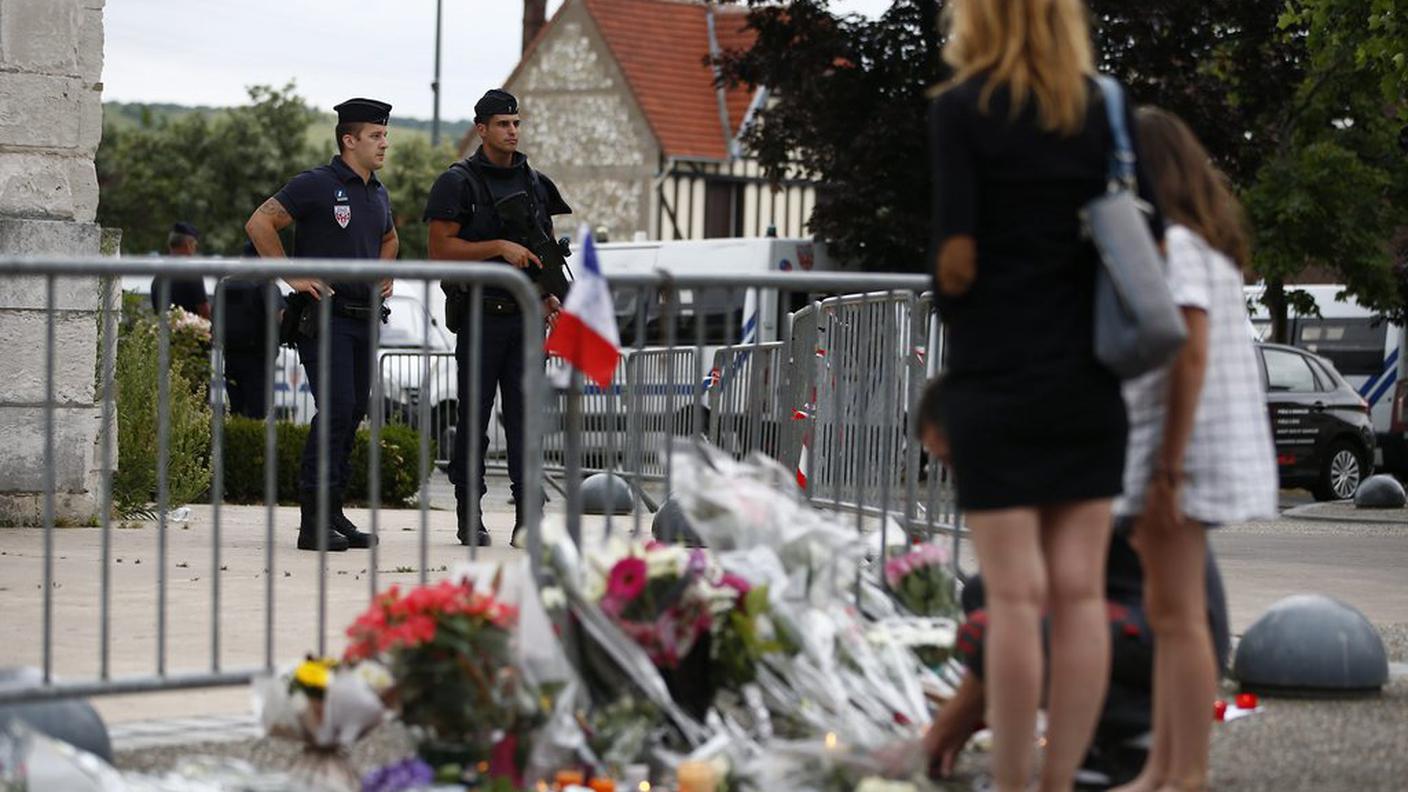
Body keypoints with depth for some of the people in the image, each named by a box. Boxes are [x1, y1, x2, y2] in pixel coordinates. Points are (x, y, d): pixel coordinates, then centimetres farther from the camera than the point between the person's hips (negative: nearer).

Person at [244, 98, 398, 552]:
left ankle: (333, 513, 14)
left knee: (353, 414, 7)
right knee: (336, 409, -16)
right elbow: (259, 224, -10)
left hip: (364, 319, 8)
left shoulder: (378, 195, 16)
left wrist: (384, 274, 18)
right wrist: (292, 277, -12)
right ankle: (313, 520, -14)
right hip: (324, 314, -8)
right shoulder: (316, 185, -7)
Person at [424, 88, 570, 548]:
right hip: (480, 317, -4)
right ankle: (469, 518, 8)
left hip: (525, 319, 4)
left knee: (525, 416, 0)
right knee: (474, 419, 2)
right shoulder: (458, 183, -2)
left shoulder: (534, 183, 14)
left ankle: (527, 518, -2)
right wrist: (500, 247, -17)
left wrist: (550, 295, 5)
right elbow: (441, 248, -9)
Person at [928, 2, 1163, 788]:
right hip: (1088, 384, 4)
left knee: (1015, 595, -3)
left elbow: (956, 253, -12)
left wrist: (954, 308, 7)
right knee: (1080, 592, 5)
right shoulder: (1103, 109, 6)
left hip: (996, 379, -4)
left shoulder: (961, 109, -7)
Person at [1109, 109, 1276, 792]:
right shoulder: (1206, 242, 16)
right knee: (1169, 613, 12)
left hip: (1174, 449, -10)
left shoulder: (1175, 243, -14)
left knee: (1177, 615, -7)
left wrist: (1169, 469, -20)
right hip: (1163, 452, 10)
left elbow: (1191, 357, -20)